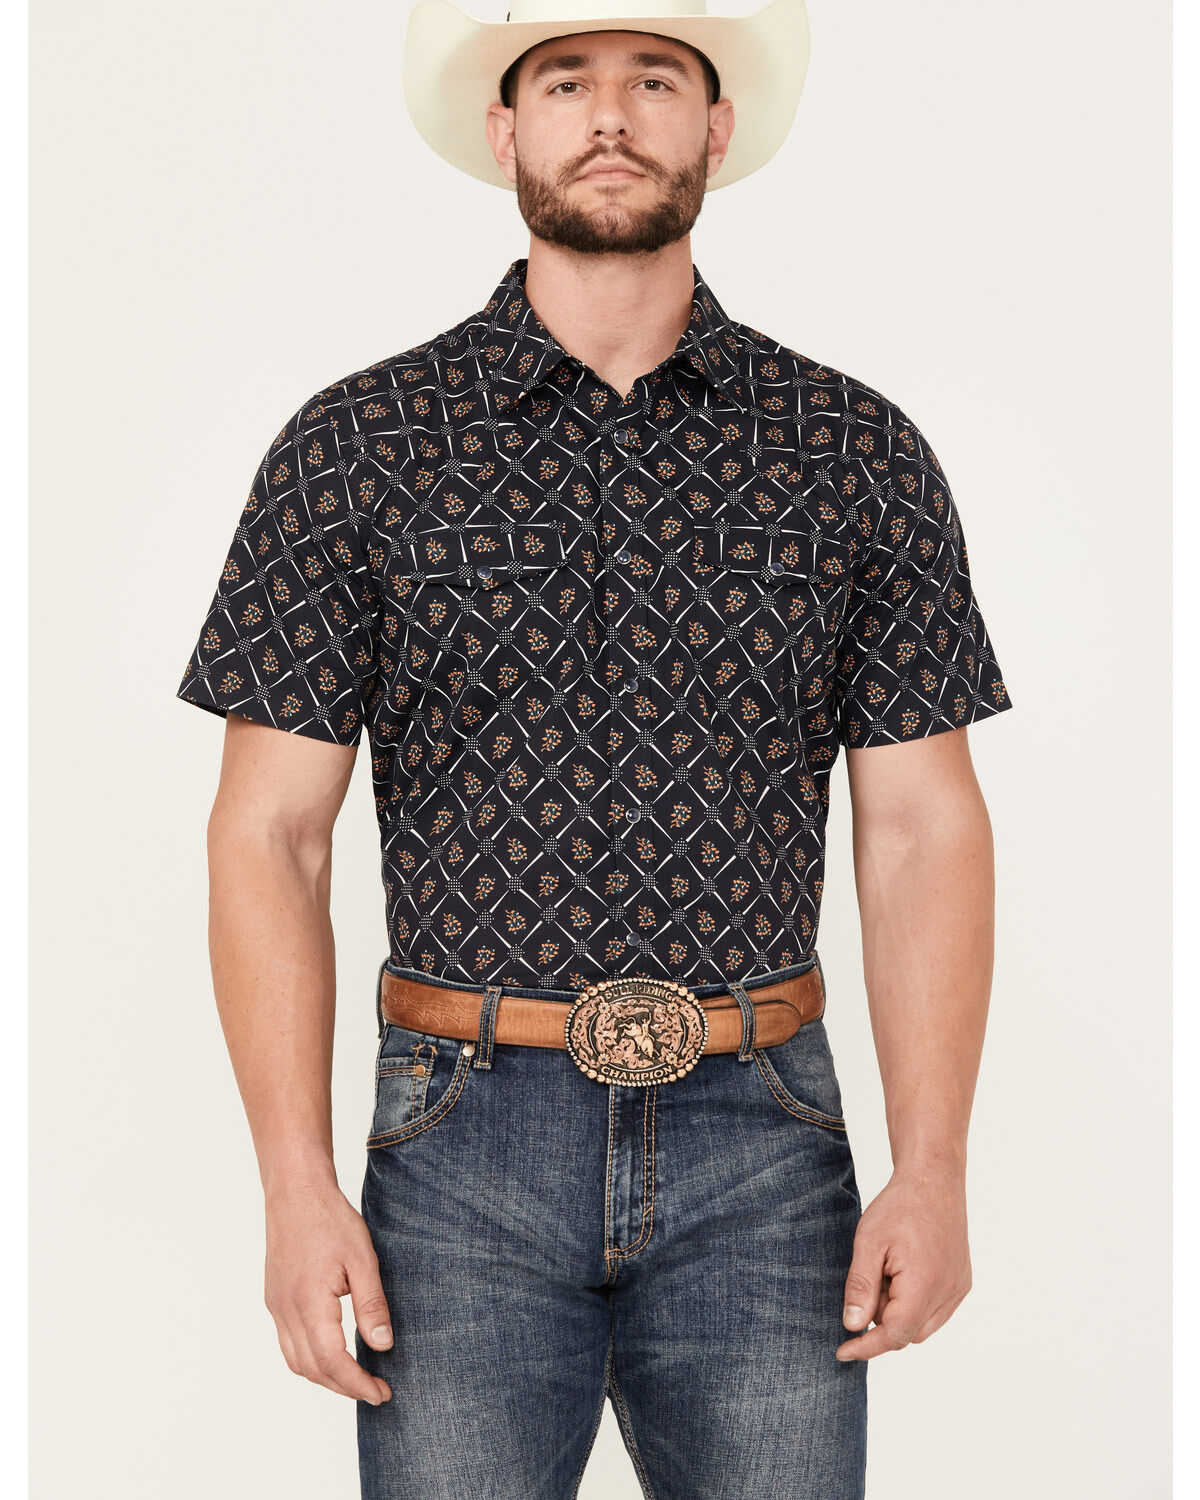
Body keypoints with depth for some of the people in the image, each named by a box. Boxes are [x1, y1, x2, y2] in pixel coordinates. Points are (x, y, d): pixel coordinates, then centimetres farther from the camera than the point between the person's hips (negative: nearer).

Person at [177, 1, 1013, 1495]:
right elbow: (267, 832, -2)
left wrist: (934, 1168, -6)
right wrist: (296, 1188, -9)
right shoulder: (356, 449, -1)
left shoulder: (861, 457, 3)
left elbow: (924, 829, 3)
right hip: (465, 1149, -1)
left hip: (760, 1148, 1)